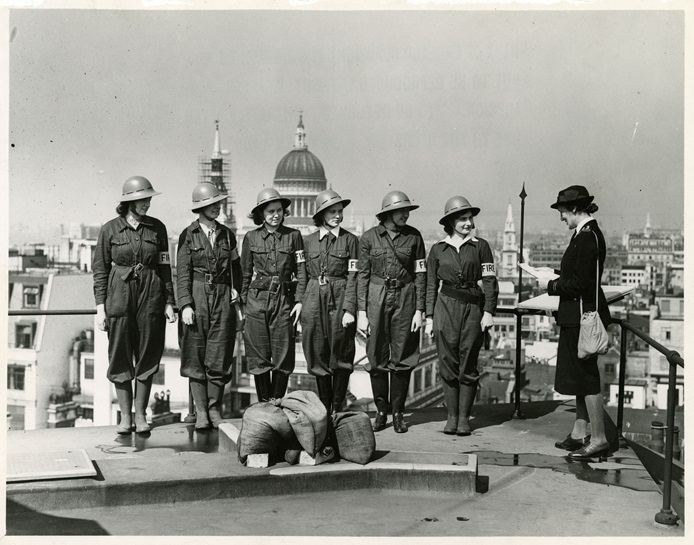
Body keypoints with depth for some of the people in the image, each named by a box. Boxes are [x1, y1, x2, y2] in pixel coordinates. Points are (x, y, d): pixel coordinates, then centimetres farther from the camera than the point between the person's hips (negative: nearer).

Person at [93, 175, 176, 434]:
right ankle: (125, 416, 14)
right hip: (119, 296, -1)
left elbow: (165, 267, 8)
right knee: (120, 358, 2)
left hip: (151, 296, 1)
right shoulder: (110, 229, 0)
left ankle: (141, 414, 16)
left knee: (147, 356, 4)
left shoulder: (157, 228, 5)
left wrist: (169, 302, 4)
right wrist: (100, 307, -3)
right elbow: (100, 270, 2)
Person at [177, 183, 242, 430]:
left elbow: (235, 266, 21)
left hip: (222, 298, 3)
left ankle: (215, 408, 12)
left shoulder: (227, 234, 10)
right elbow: (182, 273, -4)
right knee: (196, 357, 1)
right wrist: (185, 305, -12)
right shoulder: (188, 235, 0)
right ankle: (201, 411, 7)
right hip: (196, 296, -2)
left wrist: (235, 289, 5)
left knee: (219, 356, 2)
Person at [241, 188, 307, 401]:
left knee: (283, 357, 1)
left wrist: (299, 301, -4)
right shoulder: (251, 237, 5)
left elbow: (301, 271, 3)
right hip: (257, 301, 0)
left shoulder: (293, 236, 3)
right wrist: (242, 302, 8)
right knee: (259, 357, 3)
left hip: (284, 299, 0)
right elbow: (245, 273, 10)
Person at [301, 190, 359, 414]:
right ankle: (324, 410, 16)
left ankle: (338, 409, 14)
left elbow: (353, 276, -4)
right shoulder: (308, 241, 8)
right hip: (314, 300, 2)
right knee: (318, 357, 5)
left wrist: (349, 309, -12)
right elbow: (304, 275, 12)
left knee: (341, 357, 2)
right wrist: (300, 303, 5)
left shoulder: (350, 240, 1)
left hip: (341, 299, -2)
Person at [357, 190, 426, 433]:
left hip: (405, 299, 1)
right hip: (377, 298, 0)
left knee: (402, 357, 2)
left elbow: (420, 275, 3)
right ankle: (381, 411, 15)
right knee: (377, 356, 2)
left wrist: (419, 310, -2)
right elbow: (362, 275, 2)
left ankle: (398, 412, 14)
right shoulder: (369, 237, 0)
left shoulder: (413, 236, 2)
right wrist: (361, 311, -3)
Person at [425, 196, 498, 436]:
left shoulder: (481, 246, 5)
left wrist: (489, 311, -6)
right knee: (448, 364, 1)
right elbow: (431, 286, 11)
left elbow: (490, 281, 2)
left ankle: (464, 418, 10)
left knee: (468, 365, 1)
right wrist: (429, 317, 6)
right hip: (445, 308, 1)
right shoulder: (438, 249, 8)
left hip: (473, 308, -1)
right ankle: (452, 416, 11)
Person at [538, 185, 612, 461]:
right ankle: (579, 434, 25)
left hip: (582, 316, -10)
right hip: (579, 316, 10)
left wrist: (551, 285, -10)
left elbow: (579, 283, -22)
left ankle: (598, 440, 5)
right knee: (581, 374, 16)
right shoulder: (588, 233, 12)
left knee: (586, 376, -3)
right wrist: (556, 278, 10)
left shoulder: (587, 237, -19)